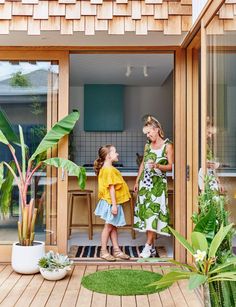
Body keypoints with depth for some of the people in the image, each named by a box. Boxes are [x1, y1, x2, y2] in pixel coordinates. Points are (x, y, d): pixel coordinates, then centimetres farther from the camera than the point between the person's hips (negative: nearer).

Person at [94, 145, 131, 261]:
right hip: (111, 202, -10)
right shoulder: (110, 170, -18)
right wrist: (114, 205, -23)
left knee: (113, 227, 13)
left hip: (111, 202, 10)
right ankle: (103, 251, 9)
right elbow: (111, 188, -22)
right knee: (109, 226, -1)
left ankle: (116, 250, 19)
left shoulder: (105, 169, 13)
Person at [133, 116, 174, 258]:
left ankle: (148, 247, -7)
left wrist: (157, 165, -24)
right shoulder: (147, 145, 12)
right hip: (145, 182, 6)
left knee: (153, 212, -10)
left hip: (158, 183, -5)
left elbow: (170, 166, -7)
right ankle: (152, 247, 11)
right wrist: (137, 181, 18)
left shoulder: (168, 146, -4)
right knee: (145, 212, 3)